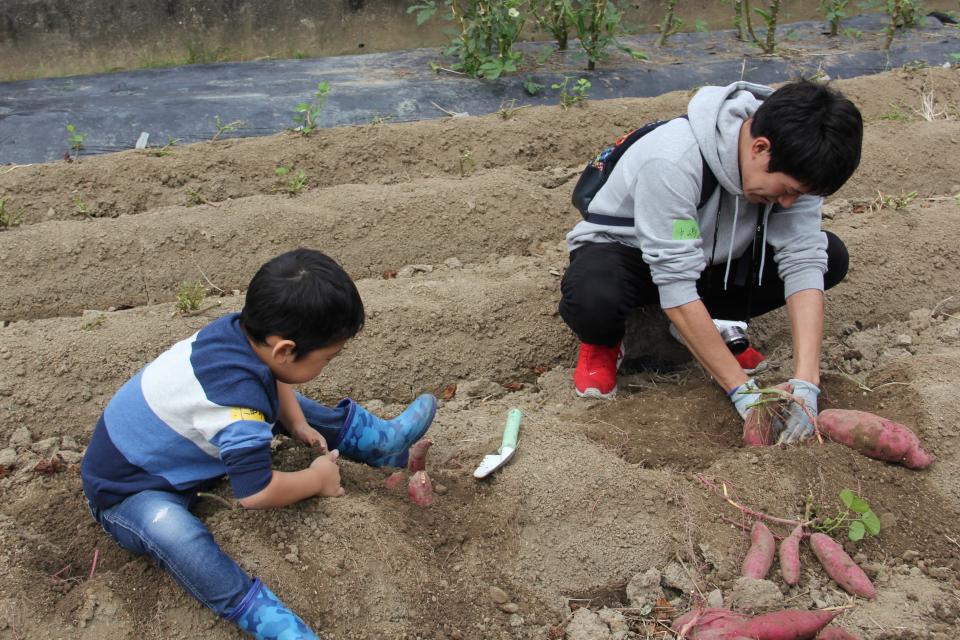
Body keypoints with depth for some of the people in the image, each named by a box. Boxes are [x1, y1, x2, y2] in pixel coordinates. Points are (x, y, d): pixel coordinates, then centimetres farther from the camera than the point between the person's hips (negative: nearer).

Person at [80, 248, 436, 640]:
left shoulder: (241, 328, -15)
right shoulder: (240, 400, -40)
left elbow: (273, 381, 10)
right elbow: (256, 493, -35)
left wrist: (298, 424, 0)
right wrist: (318, 480, -19)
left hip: (171, 445, 9)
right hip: (126, 491, -9)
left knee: (275, 394, 12)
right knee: (168, 527, -42)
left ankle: (376, 440, 17)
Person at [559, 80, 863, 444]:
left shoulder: (793, 163, -19)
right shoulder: (672, 161, -37)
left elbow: (803, 262, -23)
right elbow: (675, 289, -37)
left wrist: (805, 383, -33)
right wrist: (743, 390, -35)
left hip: (712, 257, 5)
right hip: (624, 249, -5)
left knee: (830, 256, -14)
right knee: (591, 302, -41)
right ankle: (604, 341, -3)